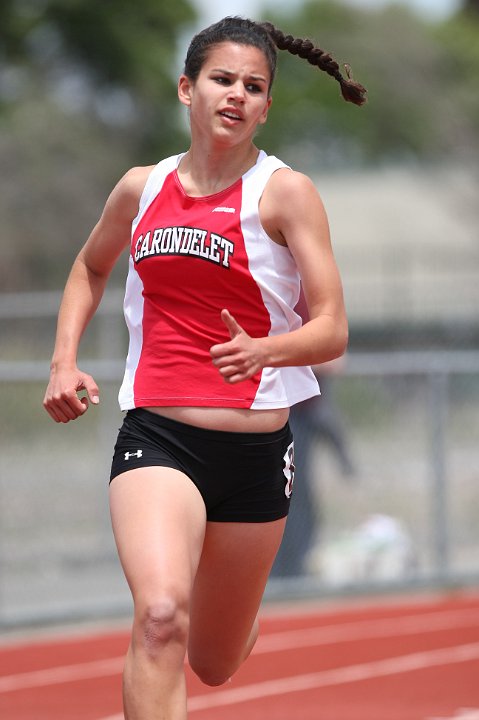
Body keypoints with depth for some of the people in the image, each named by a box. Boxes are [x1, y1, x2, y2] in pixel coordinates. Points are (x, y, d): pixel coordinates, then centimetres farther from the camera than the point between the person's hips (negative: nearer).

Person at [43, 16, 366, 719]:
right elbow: (90, 269, 27)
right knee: (161, 616, -28)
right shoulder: (143, 187, 6)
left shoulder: (285, 191, -5)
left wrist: (265, 350, -29)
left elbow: (332, 330, -9)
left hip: (255, 445, 0)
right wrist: (64, 360, 13)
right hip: (156, 434, 0)